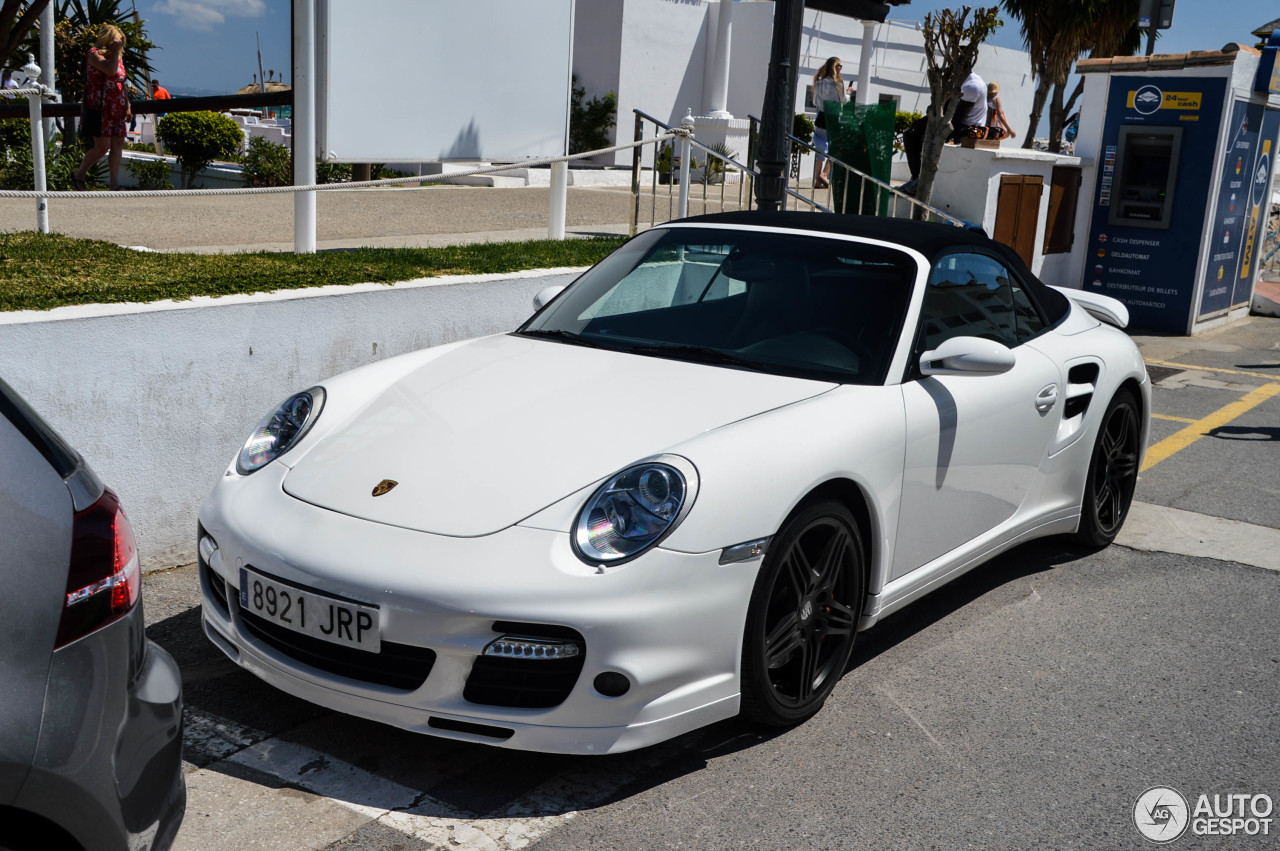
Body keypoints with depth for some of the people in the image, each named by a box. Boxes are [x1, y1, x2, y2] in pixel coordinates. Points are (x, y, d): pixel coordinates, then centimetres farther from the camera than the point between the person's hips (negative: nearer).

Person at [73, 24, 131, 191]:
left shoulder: (119, 57, 19)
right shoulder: (94, 53, -4)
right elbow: (110, 70, -23)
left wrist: (128, 106, 19)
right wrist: (115, 50, -14)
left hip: (117, 109, 7)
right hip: (99, 108, -7)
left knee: (118, 145, 0)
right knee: (103, 146, -10)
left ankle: (115, 184, 3)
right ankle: (79, 175, 10)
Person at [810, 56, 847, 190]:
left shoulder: (819, 82, 3)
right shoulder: (837, 83, -11)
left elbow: (815, 102, 10)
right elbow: (843, 101, -2)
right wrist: (848, 94, 18)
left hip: (820, 120, 5)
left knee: (820, 150, 11)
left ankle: (817, 180, 9)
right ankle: (825, 173, -4)